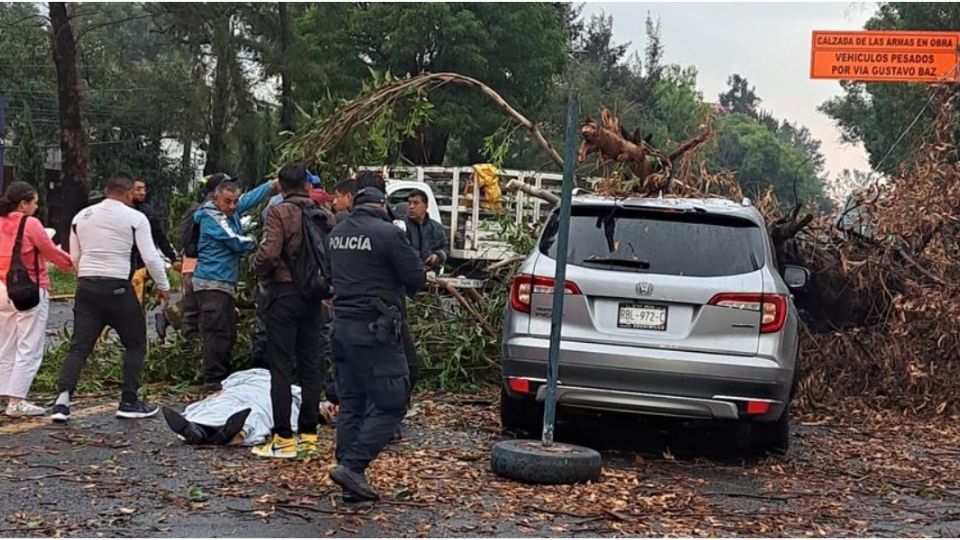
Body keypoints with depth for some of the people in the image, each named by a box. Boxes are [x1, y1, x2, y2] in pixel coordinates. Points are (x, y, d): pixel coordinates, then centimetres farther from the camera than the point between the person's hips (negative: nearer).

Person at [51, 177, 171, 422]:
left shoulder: (81, 216, 12)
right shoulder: (135, 218, -3)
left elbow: (75, 257, 15)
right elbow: (151, 257, -5)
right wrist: (163, 287, 7)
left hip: (86, 285, 4)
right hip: (117, 287, -4)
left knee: (79, 346, 5)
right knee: (135, 343, 12)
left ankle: (62, 400, -10)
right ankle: (129, 402, 10)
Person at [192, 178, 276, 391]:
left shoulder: (232, 211, 11)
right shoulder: (212, 218, -14)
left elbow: (252, 197, 25)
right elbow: (237, 243, -16)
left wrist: (274, 183, 22)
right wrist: (254, 242, 3)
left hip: (226, 283, 10)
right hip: (212, 283, -10)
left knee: (229, 334, 13)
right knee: (217, 332, -11)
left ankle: (223, 377, 20)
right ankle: (213, 380, -10)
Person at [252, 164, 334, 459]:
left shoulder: (280, 212, -11)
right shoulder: (325, 216, 9)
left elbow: (269, 253, -20)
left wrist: (260, 271, -1)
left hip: (283, 293, -6)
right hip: (313, 298, 6)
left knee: (281, 368, -3)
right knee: (310, 366, 10)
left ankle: (283, 439, -4)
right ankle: (308, 434, 14)